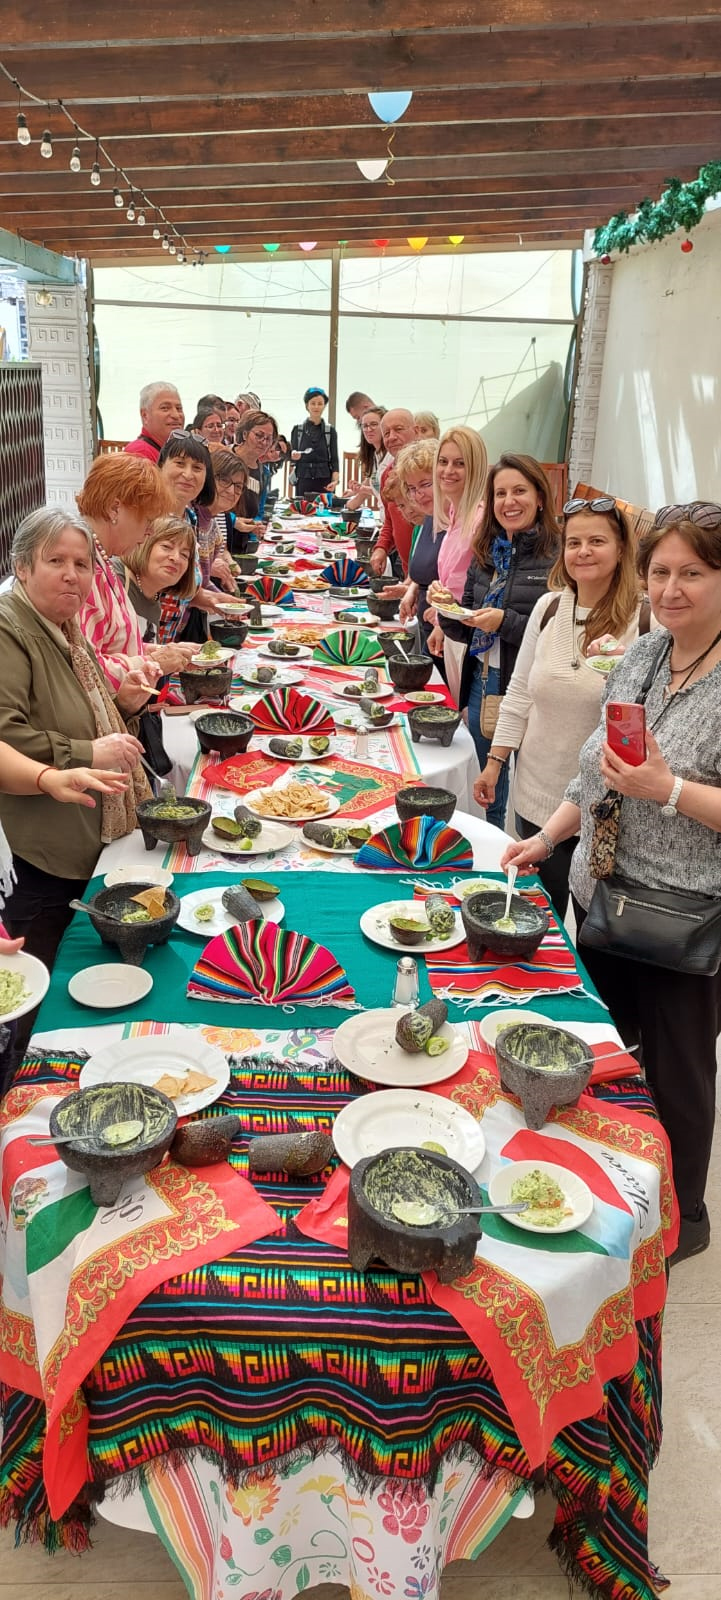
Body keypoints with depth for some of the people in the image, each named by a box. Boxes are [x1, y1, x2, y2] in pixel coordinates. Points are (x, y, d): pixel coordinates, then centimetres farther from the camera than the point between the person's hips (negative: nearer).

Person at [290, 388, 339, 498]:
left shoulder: (330, 431, 6)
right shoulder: (297, 429, 6)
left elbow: (334, 460, 4)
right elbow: (292, 456, 7)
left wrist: (335, 480, -12)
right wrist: (294, 456, -17)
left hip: (324, 482, 0)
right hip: (303, 481, 0)